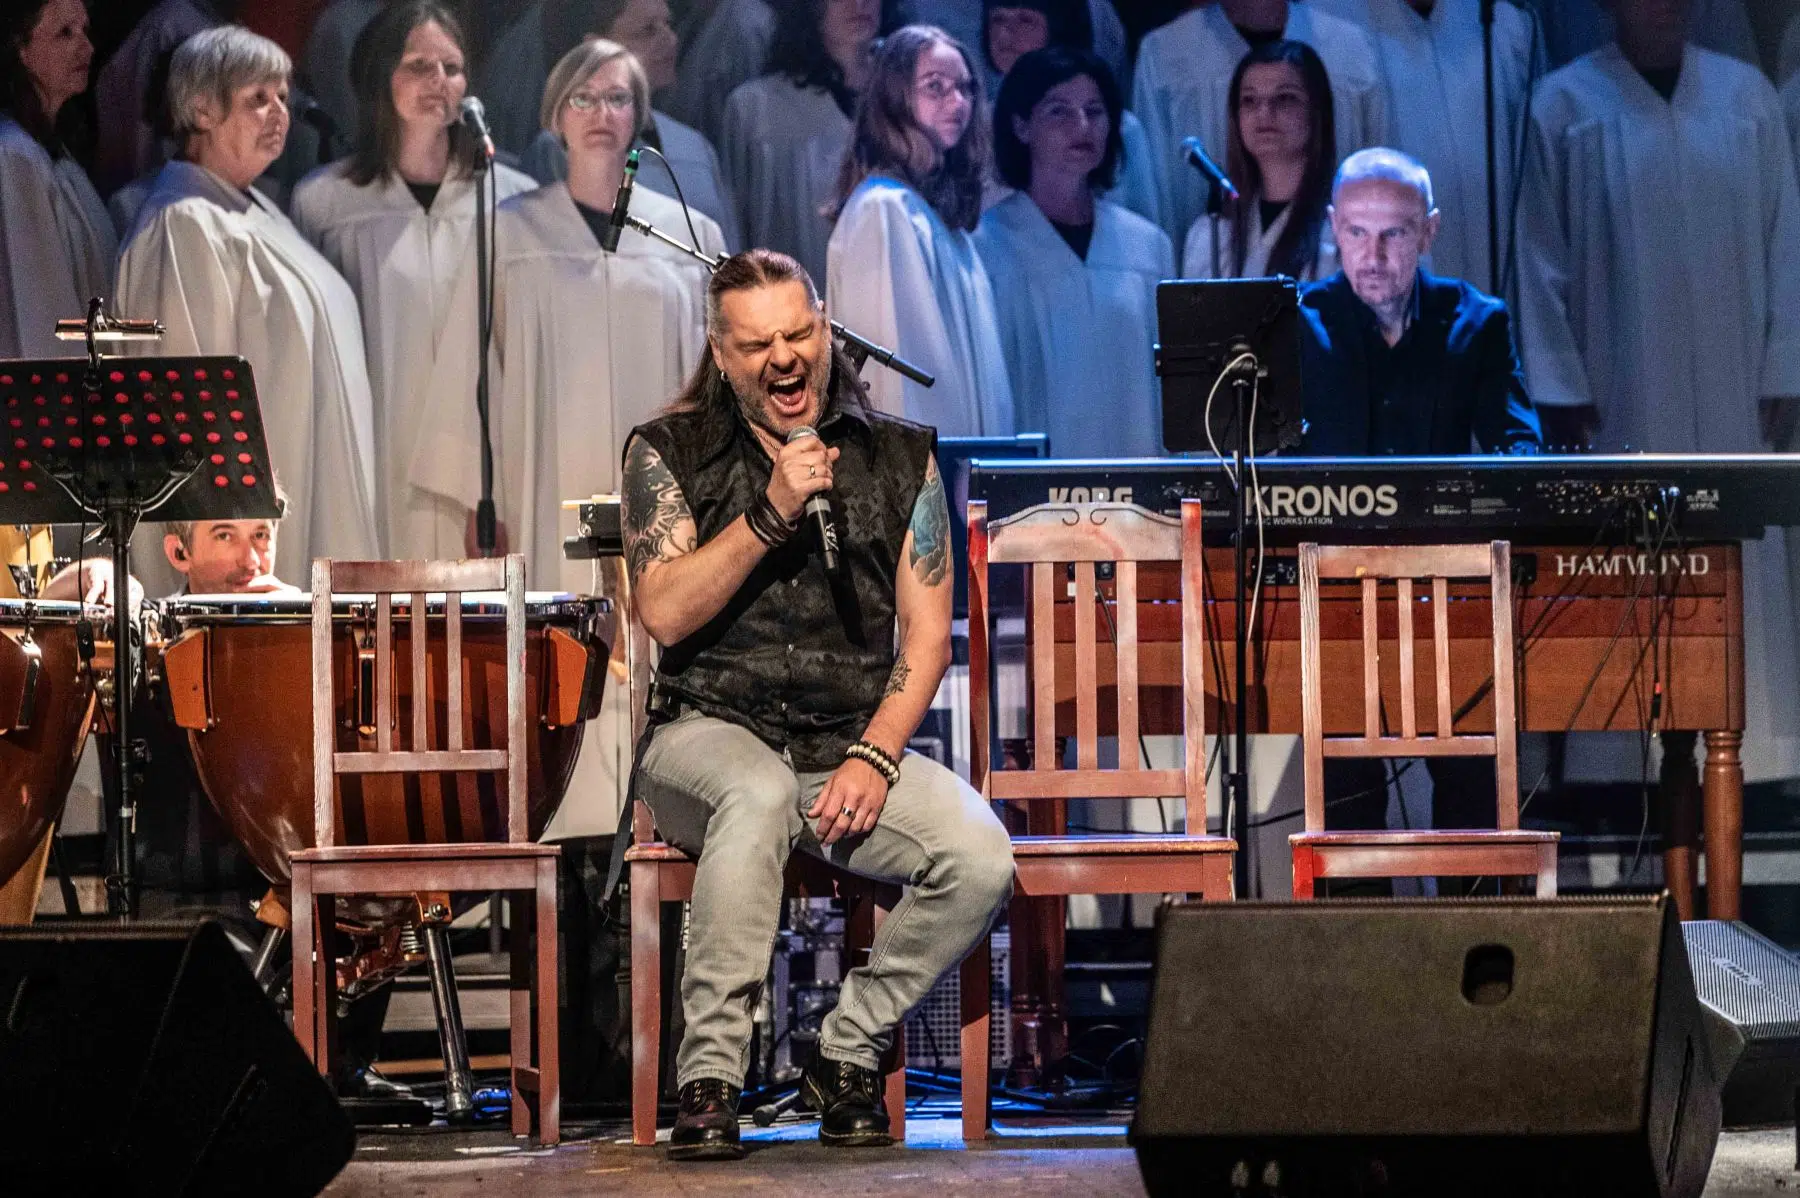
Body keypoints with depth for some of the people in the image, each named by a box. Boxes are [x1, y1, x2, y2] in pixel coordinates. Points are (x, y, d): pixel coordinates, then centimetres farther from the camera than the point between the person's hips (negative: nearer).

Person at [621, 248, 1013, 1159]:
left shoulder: (901, 459, 9)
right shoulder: (668, 453, 6)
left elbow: (926, 636, 5)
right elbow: (663, 614, -6)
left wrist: (873, 757, -10)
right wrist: (771, 515, -15)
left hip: (853, 743, 2)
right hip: (710, 733, -2)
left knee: (981, 859, -26)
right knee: (761, 794, -40)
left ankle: (847, 1054, -5)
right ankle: (708, 1076, -31)